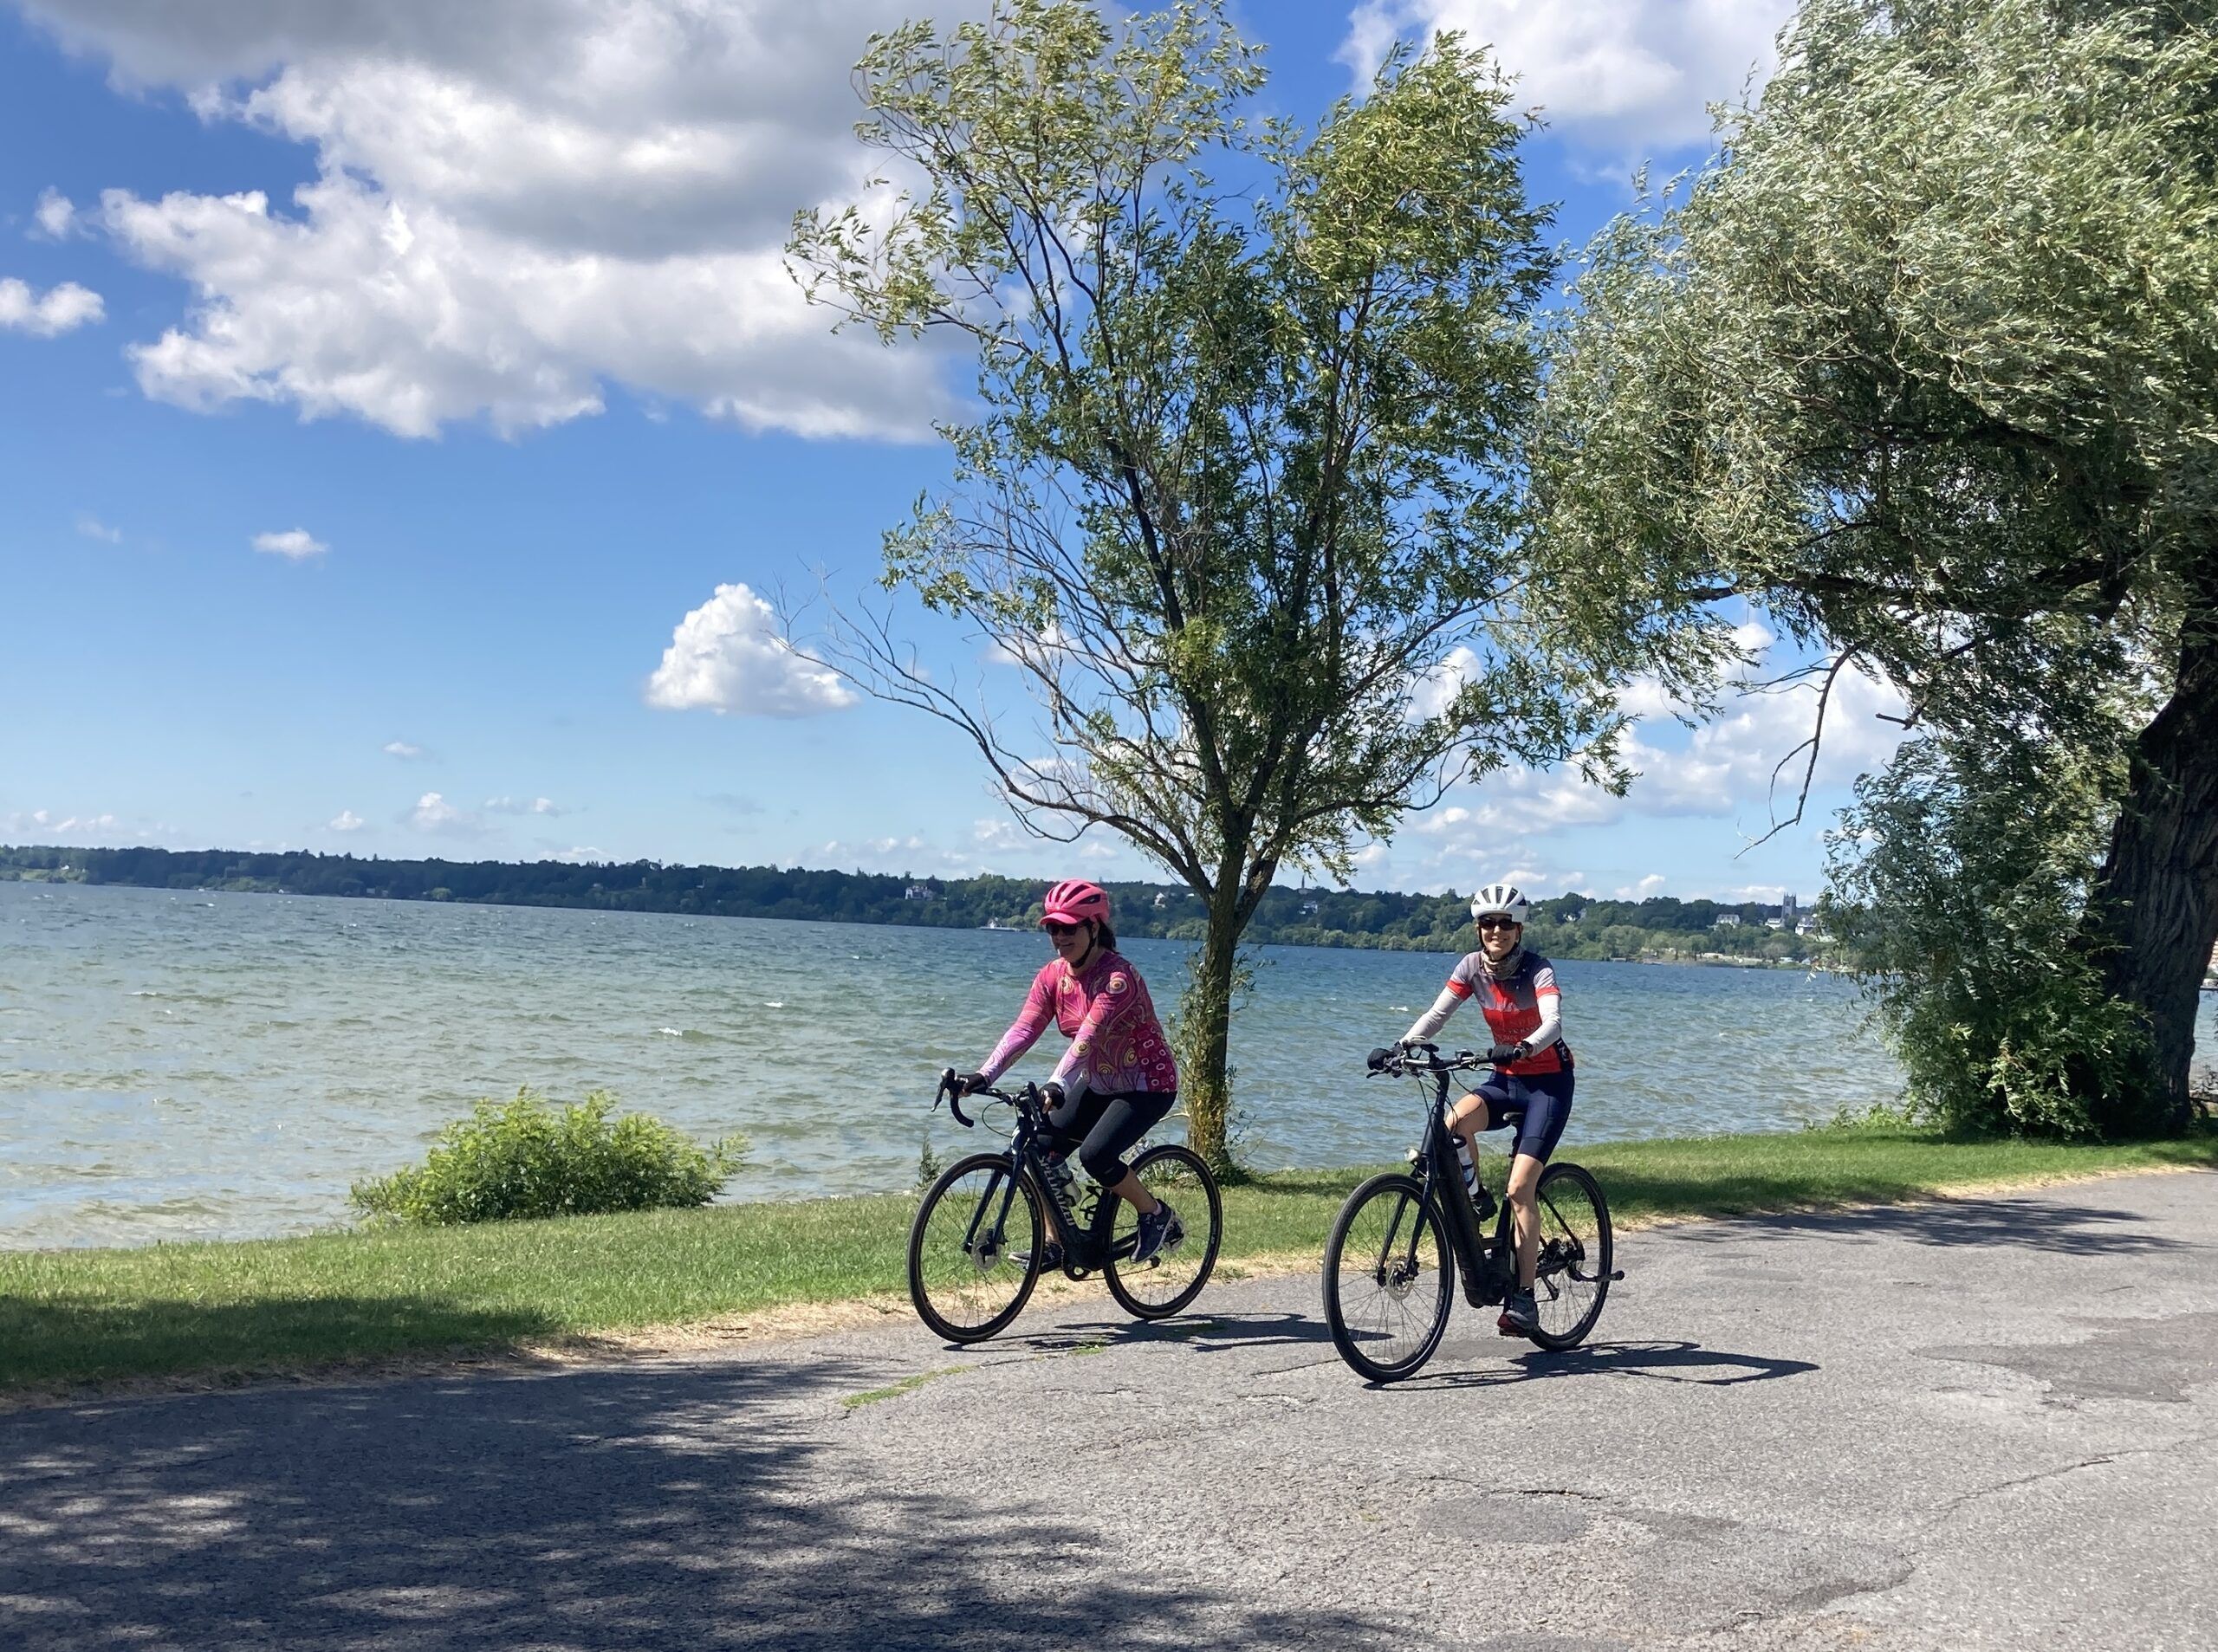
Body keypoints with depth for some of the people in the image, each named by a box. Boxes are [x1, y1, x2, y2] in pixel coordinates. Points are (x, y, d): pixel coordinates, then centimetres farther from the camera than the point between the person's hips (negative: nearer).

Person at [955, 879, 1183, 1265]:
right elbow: (1023, 1029, -14)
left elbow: (1089, 1034, -38)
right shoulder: (1052, 976, -4)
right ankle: (1059, 1244, 4)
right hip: (1099, 1085, 7)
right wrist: (984, 1075, -29)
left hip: (1148, 1085, -7)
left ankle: (1158, 1216, 0)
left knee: (1095, 1155, -24)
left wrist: (1057, 1084, -51)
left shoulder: (1118, 976, -24)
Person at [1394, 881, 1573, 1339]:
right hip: (1505, 1079, 4)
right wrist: (1403, 1045, -30)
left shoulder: (1538, 970, -17)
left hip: (1549, 1081, -4)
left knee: (1519, 1189, -17)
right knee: (1456, 1122, -29)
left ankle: (1524, 1300, -11)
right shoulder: (1473, 966, -3)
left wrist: (1522, 1049, -53)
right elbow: (1437, 1013, -11)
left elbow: (1553, 1022, -33)